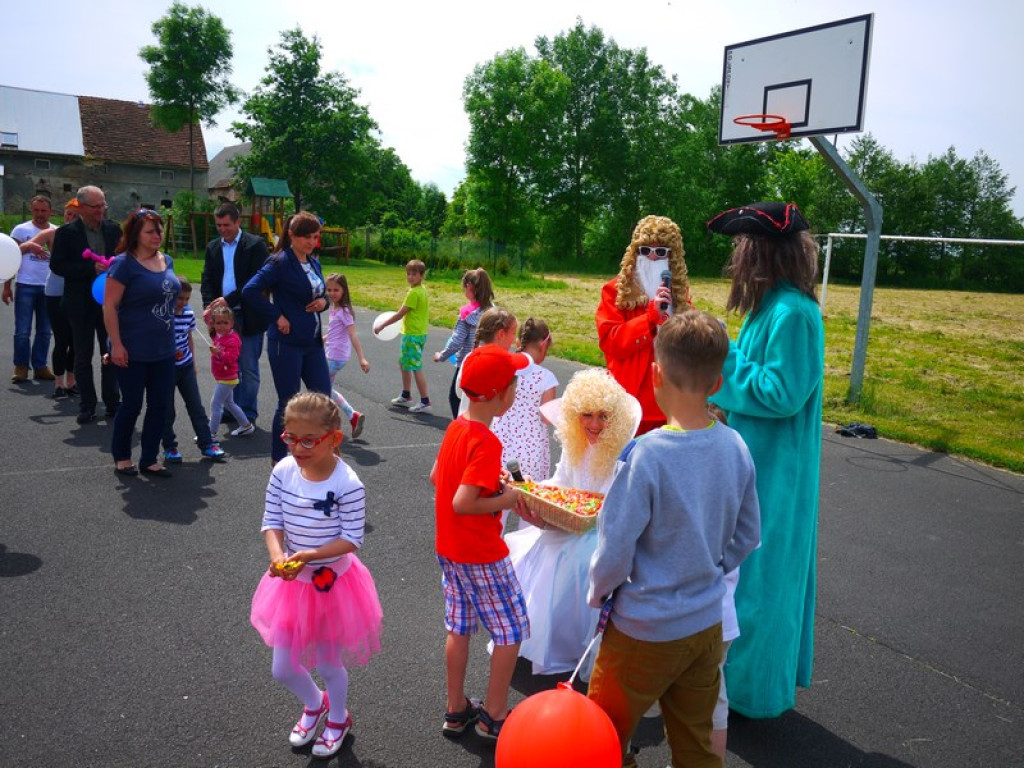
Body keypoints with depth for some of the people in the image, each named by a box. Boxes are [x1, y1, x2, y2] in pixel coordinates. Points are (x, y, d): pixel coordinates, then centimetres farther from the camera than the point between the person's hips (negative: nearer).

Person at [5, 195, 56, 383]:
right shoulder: (21, 230, 1)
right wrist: (7, 287, -4)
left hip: (49, 288, 2)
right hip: (26, 286, -2)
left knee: (44, 331, 8)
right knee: (22, 331, -1)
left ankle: (40, 366, 18)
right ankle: (21, 367, 10)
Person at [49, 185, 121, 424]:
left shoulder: (113, 229, 3)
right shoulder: (67, 232, -5)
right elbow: (57, 265, -9)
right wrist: (91, 268, -20)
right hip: (81, 304, -2)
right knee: (83, 357, 7)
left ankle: (112, 404, 17)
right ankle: (87, 406, 16)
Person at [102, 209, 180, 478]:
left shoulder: (167, 261, 9)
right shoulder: (125, 263, -11)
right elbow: (109, 306, -13)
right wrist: (116, 344, -17)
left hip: (163, 350, 6)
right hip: (133, 352, -6)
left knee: (160, 405, 8)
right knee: (132, 404, 5)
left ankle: (149, 459, 21)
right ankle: (121, 456, 26)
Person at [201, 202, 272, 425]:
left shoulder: (255, 245, -6)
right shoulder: (212, 247, 12)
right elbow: (207, 281, 8)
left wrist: (229, 300, -19)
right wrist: (209, 305, -10)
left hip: (249, 316, -5)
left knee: (248, 368, 1)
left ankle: (247, 414, 11)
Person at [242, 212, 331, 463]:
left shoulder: (314, 263, 11)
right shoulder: (281, 262, -12)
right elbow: (250, 292, -20)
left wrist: (324, 301, 1)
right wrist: (277, 316, -16)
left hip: (313, 342, 7)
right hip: (287, 343, -7)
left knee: (323, 396, 8)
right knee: (288, 404, 1)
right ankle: (278, 459, 18)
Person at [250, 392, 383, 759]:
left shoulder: (347, 484, -24)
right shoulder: (283, 471, -11)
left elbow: (352, 538, -19)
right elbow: (272, 522, -4)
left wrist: (310, 555, -30)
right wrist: (277, 555, -22)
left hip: (332, 582, -4)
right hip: (292, 581, 5)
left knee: (328, 665, 16)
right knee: (282, 669, 14)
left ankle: (338, 719, 48)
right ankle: (314, 705, 49)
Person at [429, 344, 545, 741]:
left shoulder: (455, 427, 0)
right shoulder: (487, 443, -26)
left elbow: (436, 477, 12)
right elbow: (462, 504, -30)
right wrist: (505, 500, -16)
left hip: (449, 550, 8)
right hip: (482, 556, -8)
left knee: (458, 628, 20)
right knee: (511, 632, 10)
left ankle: (456, 710, 34)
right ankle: (495, 716, 23)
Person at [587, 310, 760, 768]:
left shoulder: (645, 455, -27)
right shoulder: (736, 448, -7)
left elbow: (614, 551, -21)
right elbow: (746, 539, 4)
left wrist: (598, 595, -2)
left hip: (645, 631, -6)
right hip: (707, 624, 6)